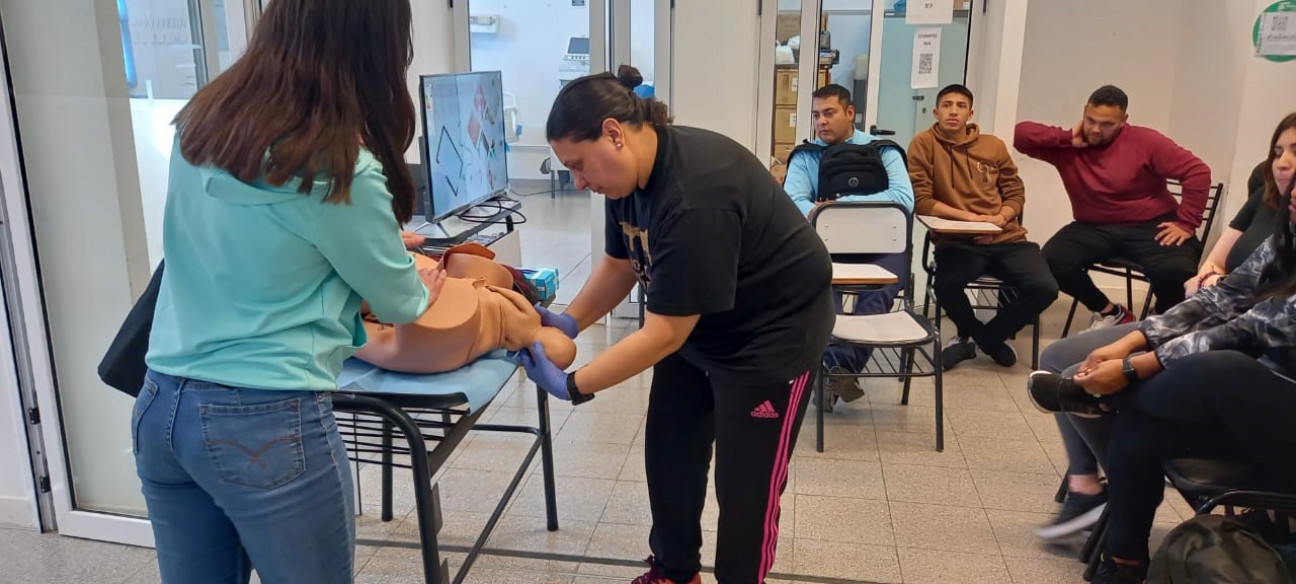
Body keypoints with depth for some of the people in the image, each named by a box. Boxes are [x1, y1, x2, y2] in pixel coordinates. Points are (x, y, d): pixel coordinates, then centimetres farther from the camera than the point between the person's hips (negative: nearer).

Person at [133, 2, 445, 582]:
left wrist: (382, 244, 23)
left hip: (160, 407, 7)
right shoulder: (339, 169, -17)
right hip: (268, 424, -6)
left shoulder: (200, 121, 2)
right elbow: (399, 303, -3)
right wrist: (424, 289, 20)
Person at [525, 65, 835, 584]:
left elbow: (662, 335, -31)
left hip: (771, 333, -9)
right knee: (668, 455, 14)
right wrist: (569, 321, -8)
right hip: (696, 325, 9)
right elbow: (620, 264, 7)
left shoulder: (694, 197, -35)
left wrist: (571, 386, -24)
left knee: (746, 484, 1)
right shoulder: (633, 172, -7)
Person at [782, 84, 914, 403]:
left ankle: (836, 365, -33)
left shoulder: (882, 151, 5)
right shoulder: (805, 156, 9)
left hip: (877, 244, 0)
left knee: (885, 279, -33)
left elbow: (904, 199, -11)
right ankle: (842, 365, -35)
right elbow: (791, 201, -7)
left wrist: (841, 204, -18)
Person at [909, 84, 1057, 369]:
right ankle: (972, 333, 6)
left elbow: (1016, 193, 15)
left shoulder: (994, 145, 13)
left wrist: (999, 218, -7)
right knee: (947, 286, -34)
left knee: (1045, 289, -20)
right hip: (957, 240, -3)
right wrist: (969, 217, -12)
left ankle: (987, 337, 11)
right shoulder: (924, 144, 0)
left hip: (1006, 237, 4)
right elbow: (920, 200, -6)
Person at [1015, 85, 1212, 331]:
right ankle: (1110, 312, 1)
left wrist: (1185, 223, -14)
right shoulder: (1067, 146, -3)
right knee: (1051, 261, -26)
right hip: (1094, 228, 2)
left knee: (1177, 271, -31)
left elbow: (1198, 172, -9)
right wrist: (1067, 137, -17)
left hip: (1149, 226, -2)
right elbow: (1021, 133, -11)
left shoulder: (1145, 141, -9)